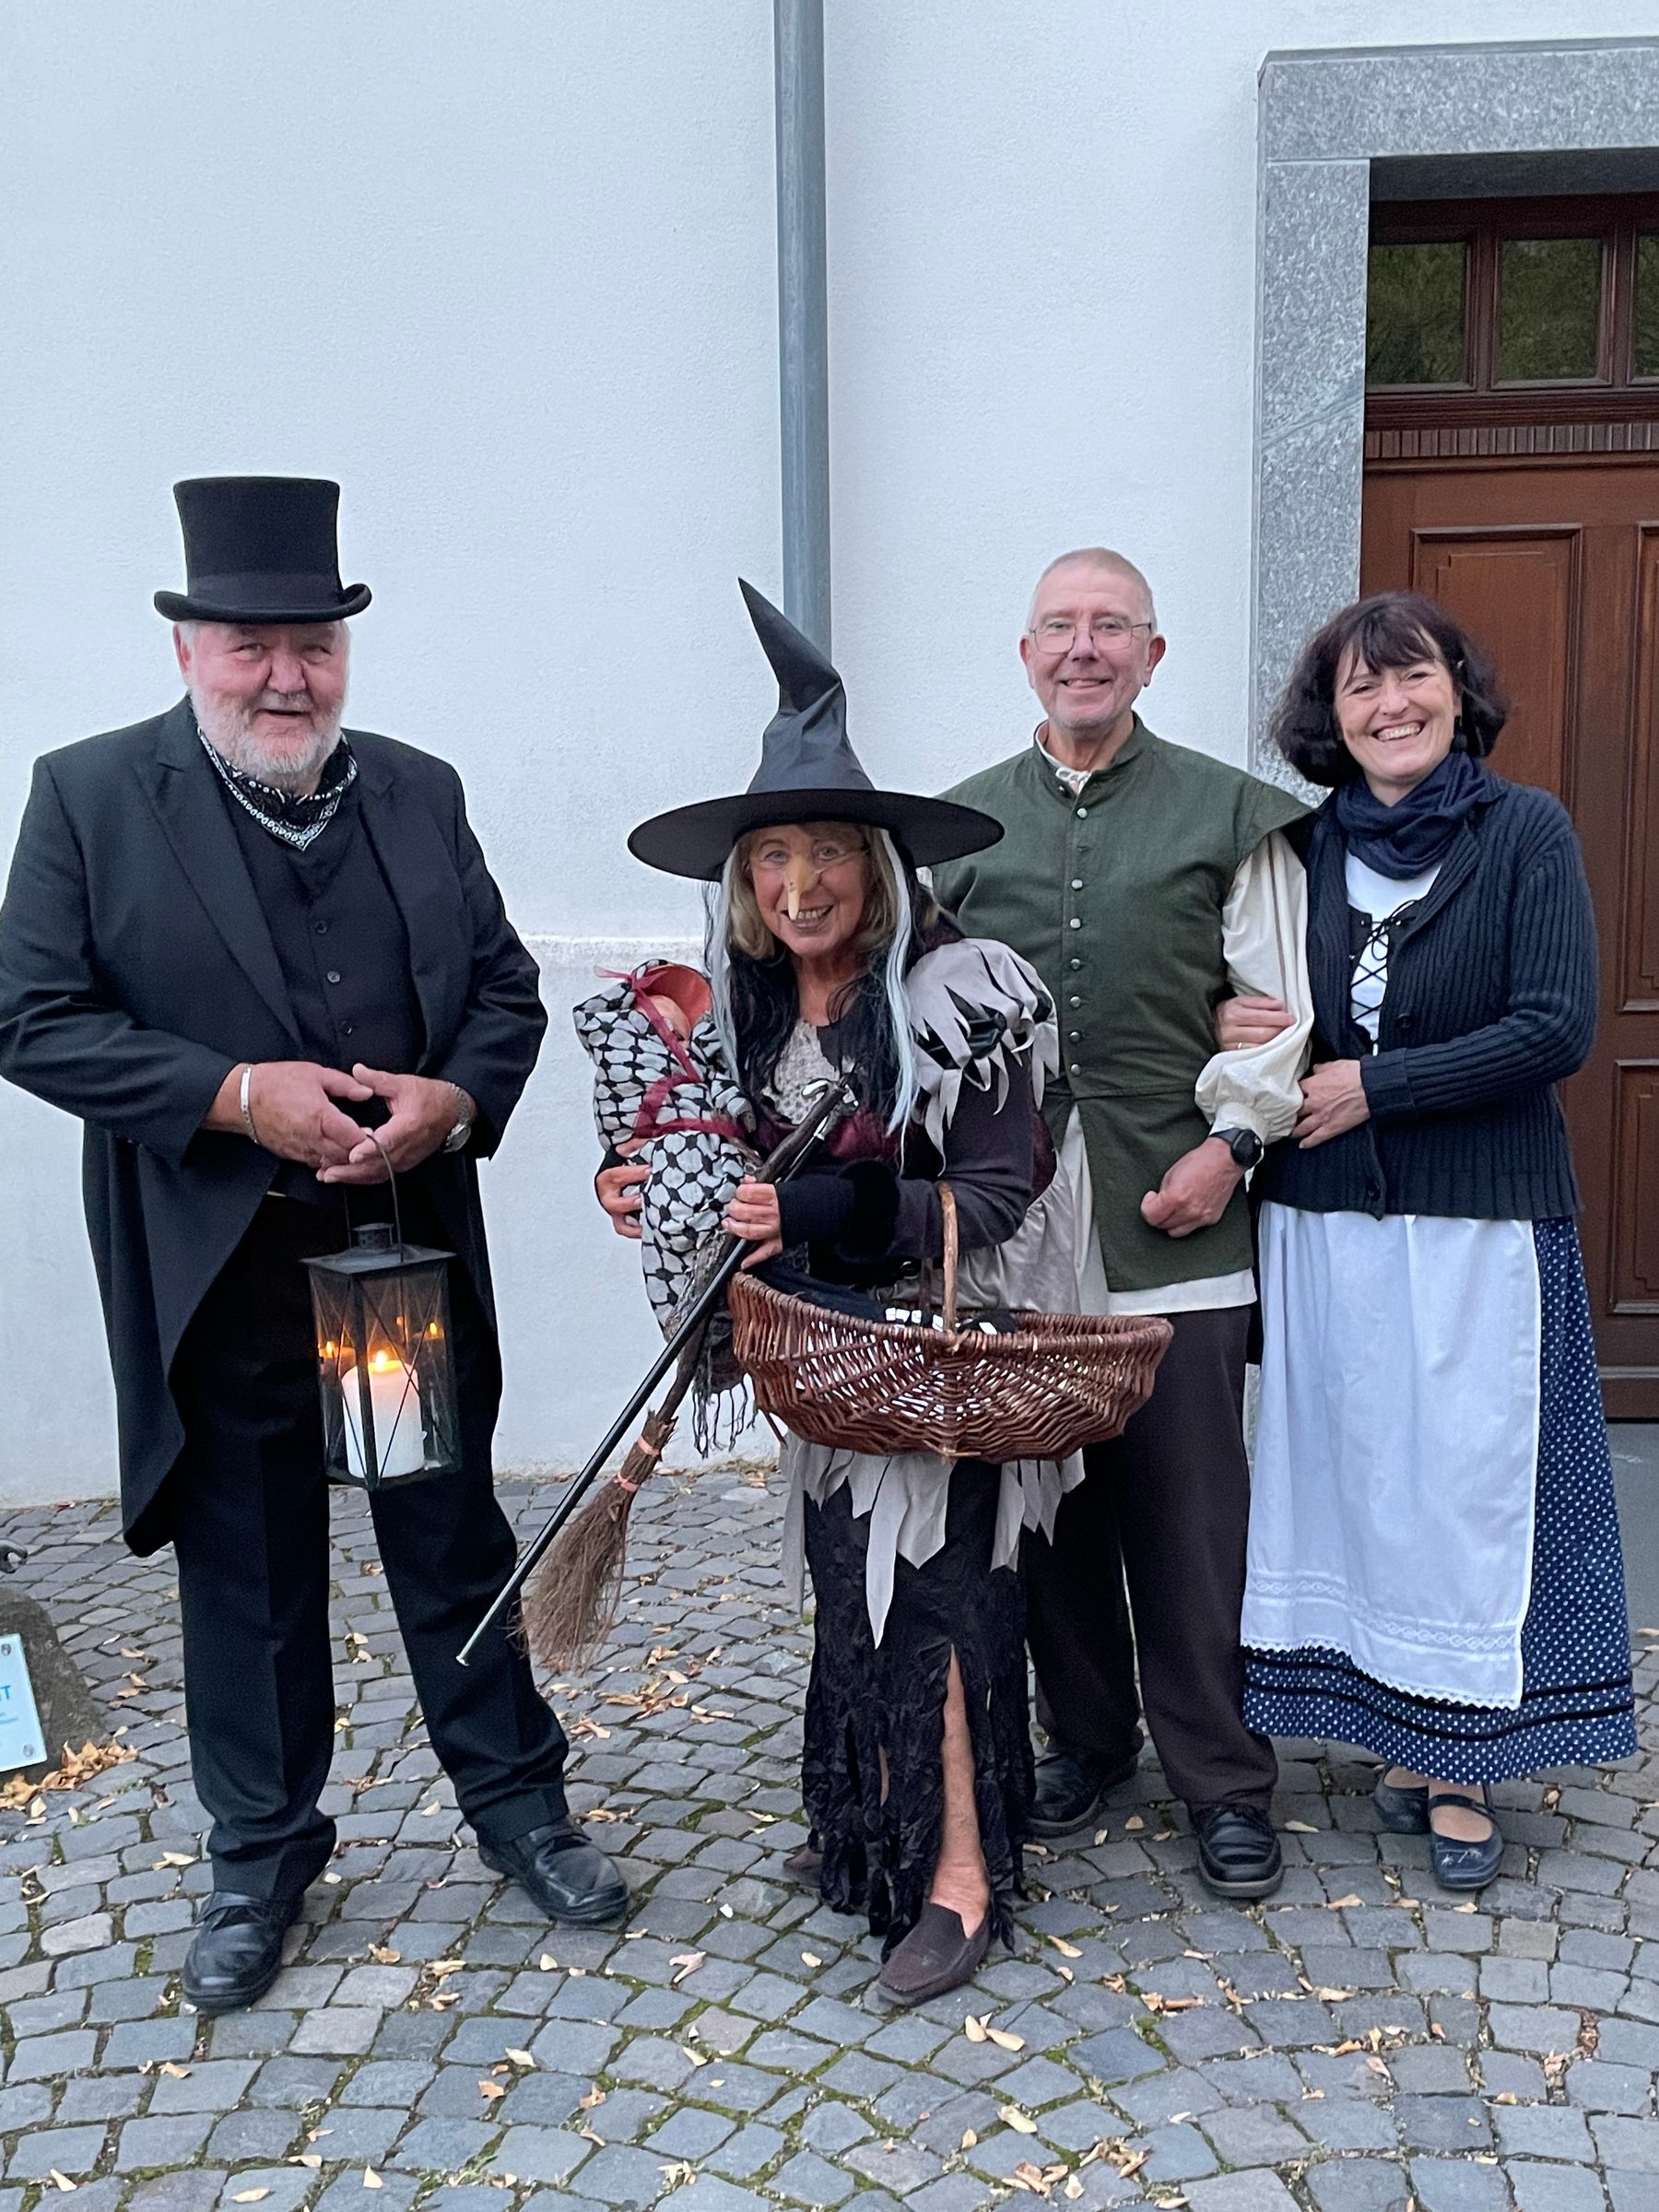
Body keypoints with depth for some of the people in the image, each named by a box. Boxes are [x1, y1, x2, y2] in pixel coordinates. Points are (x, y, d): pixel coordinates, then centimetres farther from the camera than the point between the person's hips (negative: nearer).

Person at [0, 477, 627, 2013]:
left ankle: (517, 1801, 33)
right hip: (218, 1279, -2)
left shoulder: (420, 793, 6)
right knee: (246, 1581, 13)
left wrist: (452, 1102, -13)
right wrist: (235, 1093, -19)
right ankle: (260, 1857, 32)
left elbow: (507, 990, 7)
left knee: (458, 1549, 14)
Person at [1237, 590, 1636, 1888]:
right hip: (1323, 1221, 4)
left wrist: (1377, 1085, -13)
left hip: (1478, 1228, -4)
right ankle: (1405, 1738, 25)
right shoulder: (1306, 850, 8)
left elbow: (1557, 1028, -12)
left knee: (1463, 1485, 1)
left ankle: (1465, 1764, 16)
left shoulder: (1527, 832, -4)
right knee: (1355, 1476, 9)